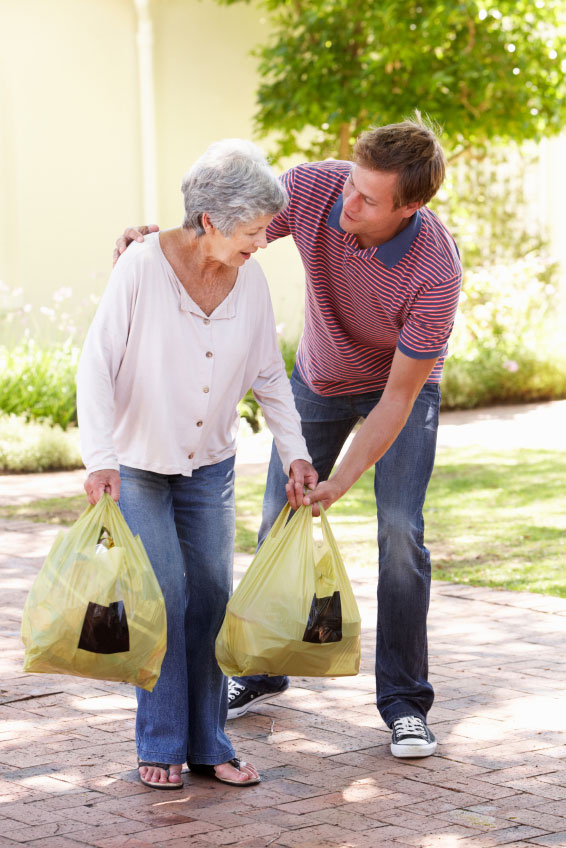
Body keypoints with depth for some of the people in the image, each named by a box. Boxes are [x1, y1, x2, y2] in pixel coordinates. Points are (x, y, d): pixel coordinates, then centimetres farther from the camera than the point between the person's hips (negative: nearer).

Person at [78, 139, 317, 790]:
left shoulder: (250, 280, -7)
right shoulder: (142, 268, -21)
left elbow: (268, 375, 5)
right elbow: (97, 366, -20)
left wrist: (294, 451, -1)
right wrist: (100, 459, -28)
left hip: (209, 464, 4)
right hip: (137, 462, -4)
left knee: (211, 595, 3)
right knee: (165, 593, -10)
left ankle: (206, 744, 13)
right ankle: (160, 746, 4)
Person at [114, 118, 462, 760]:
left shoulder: (436, 271, -38)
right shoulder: (311, 188, -30)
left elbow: (399, 397, -30)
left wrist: (340, 483, -34)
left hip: (402, 386, -4)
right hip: (320, 377, 4)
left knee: (400, 529, -17)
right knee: (279, 519, 6)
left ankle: (404, 701, -4)